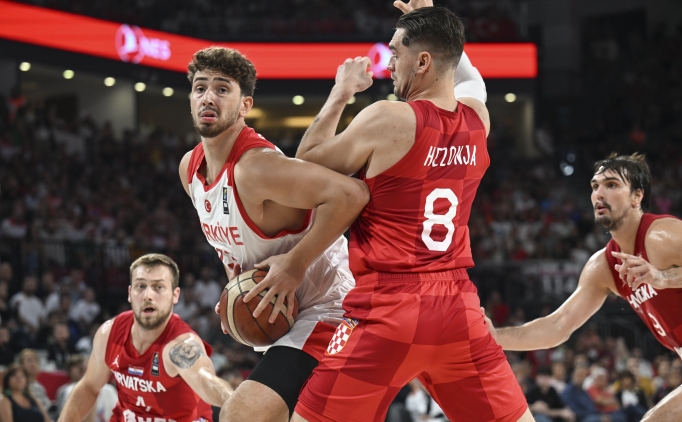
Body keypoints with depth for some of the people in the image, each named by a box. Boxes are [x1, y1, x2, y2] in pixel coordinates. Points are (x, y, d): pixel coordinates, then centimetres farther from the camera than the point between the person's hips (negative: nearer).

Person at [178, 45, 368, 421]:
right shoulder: (190, 168, 3)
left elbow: (351, 194, -37)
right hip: (278, 315, 10)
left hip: (322, 310, -10)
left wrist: (295, 264, -30)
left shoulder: (257, 166, -25)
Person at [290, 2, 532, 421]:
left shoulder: (388, 119, -10)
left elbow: (307, 168, 5)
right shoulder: (477, 120, 7)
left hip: (388, 311, -5)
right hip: (458, 309, 5)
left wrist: (341, 93, 13)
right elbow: (468, 76, 33)